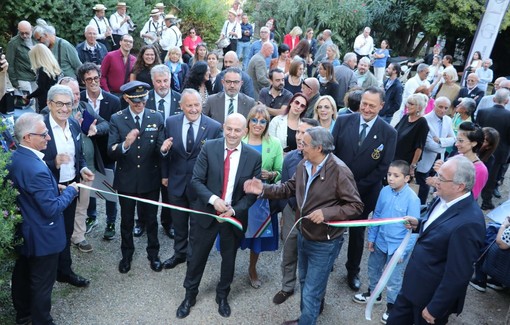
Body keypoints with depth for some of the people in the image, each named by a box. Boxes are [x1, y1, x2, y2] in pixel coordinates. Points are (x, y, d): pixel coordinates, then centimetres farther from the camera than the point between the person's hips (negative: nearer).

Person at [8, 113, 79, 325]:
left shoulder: (13, 159, -4)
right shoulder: (36, 169, -32)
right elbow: (52, 209, -27)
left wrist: (55, 188, 4)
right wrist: (70, 190, -14)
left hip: (22, 231, 10)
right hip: (42, 236, -9)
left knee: (22, 275, 26)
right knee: (42, 284, 9)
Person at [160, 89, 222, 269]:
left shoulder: (214, 127, -15)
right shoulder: (171, 122, -5)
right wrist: (164, 175, 6)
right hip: (176, 182, 3)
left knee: (197, 224, 15)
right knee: (178, 223, 21)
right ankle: (179, 253, 43)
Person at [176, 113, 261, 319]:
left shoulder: (254, 157, -9)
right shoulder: (209, 148, -10)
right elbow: (196, 180, -10)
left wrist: (234, 210, -18)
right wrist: (213, 199, -25)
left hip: (235, 216, 1)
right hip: (207, 213, 0)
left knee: (229, 259, 18)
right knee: (197, 257, 13)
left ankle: (222, 297, 42)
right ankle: (189, 296, 37)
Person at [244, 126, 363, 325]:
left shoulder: (339, 171, -26)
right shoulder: (303, 164, -4)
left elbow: (356, 206, -22)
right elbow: (290, 188, 6)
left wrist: (326, 213, -33)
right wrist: (264, 189, -7)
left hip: (324, 243, -8)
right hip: (303, 235, 8)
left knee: (310, 293, 4)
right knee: (305, 282, 28)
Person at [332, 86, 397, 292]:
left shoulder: (389, 133, -9)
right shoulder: (343, 121, -6)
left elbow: (384, 167, -10)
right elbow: (331, 151, -4)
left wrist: (358, 186, -15)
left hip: (365, 192, 0)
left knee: (357, 232, 17)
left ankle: (353, 271, 37)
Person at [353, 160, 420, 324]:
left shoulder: (412, 199, -22)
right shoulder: (384, 191, -8)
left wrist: (403, 250, -15)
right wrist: (371, 237, 7)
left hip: (397, 246, -5)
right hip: (380, 241, 5)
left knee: (393, 279, 11)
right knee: (373, 269, 24)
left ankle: (392, 306, 35)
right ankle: (373, 293, 50)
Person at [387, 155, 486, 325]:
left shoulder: (469, 222, -31)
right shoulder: (445, 199, -4)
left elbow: (458, 275, -26)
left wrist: (434, 308, -17)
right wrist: (419, 225, -4)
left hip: (433, 295, -8)